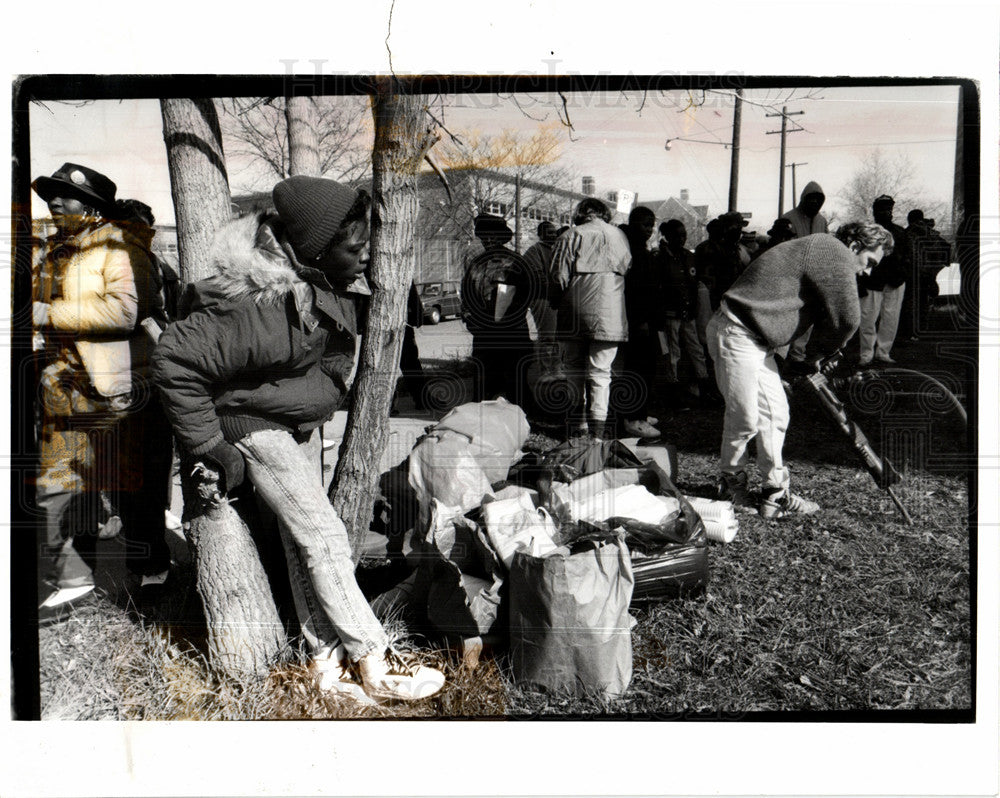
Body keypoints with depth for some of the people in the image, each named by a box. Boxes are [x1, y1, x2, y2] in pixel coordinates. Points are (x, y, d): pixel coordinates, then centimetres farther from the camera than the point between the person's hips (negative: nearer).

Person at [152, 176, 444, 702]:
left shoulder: (332, 283, -8)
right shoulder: (264, 303, -35)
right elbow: (174, 359, -33)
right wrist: (209, 445, -26)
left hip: (303, 421, 8)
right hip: (258, 427, -8)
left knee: (304, 539, 13)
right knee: (324, 540, -8)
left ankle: (324, 661, 24)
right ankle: (377, 666, 3)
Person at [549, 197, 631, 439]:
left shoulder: (571, 236, -1)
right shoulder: (620, 236, 8)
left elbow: (558, 276, -6)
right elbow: (627, 270, 6)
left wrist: (558, 302, 10)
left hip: (575, 314, -1)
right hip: (609, 315, 1)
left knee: (575, 370, 10)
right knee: (600, 371, 6)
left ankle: (578, 424, 15)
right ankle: (598, 427, 4)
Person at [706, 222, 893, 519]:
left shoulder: (820, 250, 21)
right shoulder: (834, 252, -12)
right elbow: (848, 316, -15)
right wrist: (827, 348, 2)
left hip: (757, 339, 11)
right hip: (737, 335, -11)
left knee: (775, 414, 10)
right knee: (745, 420, -2)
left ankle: (776, 493, 16)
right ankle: (732, 482, 19)